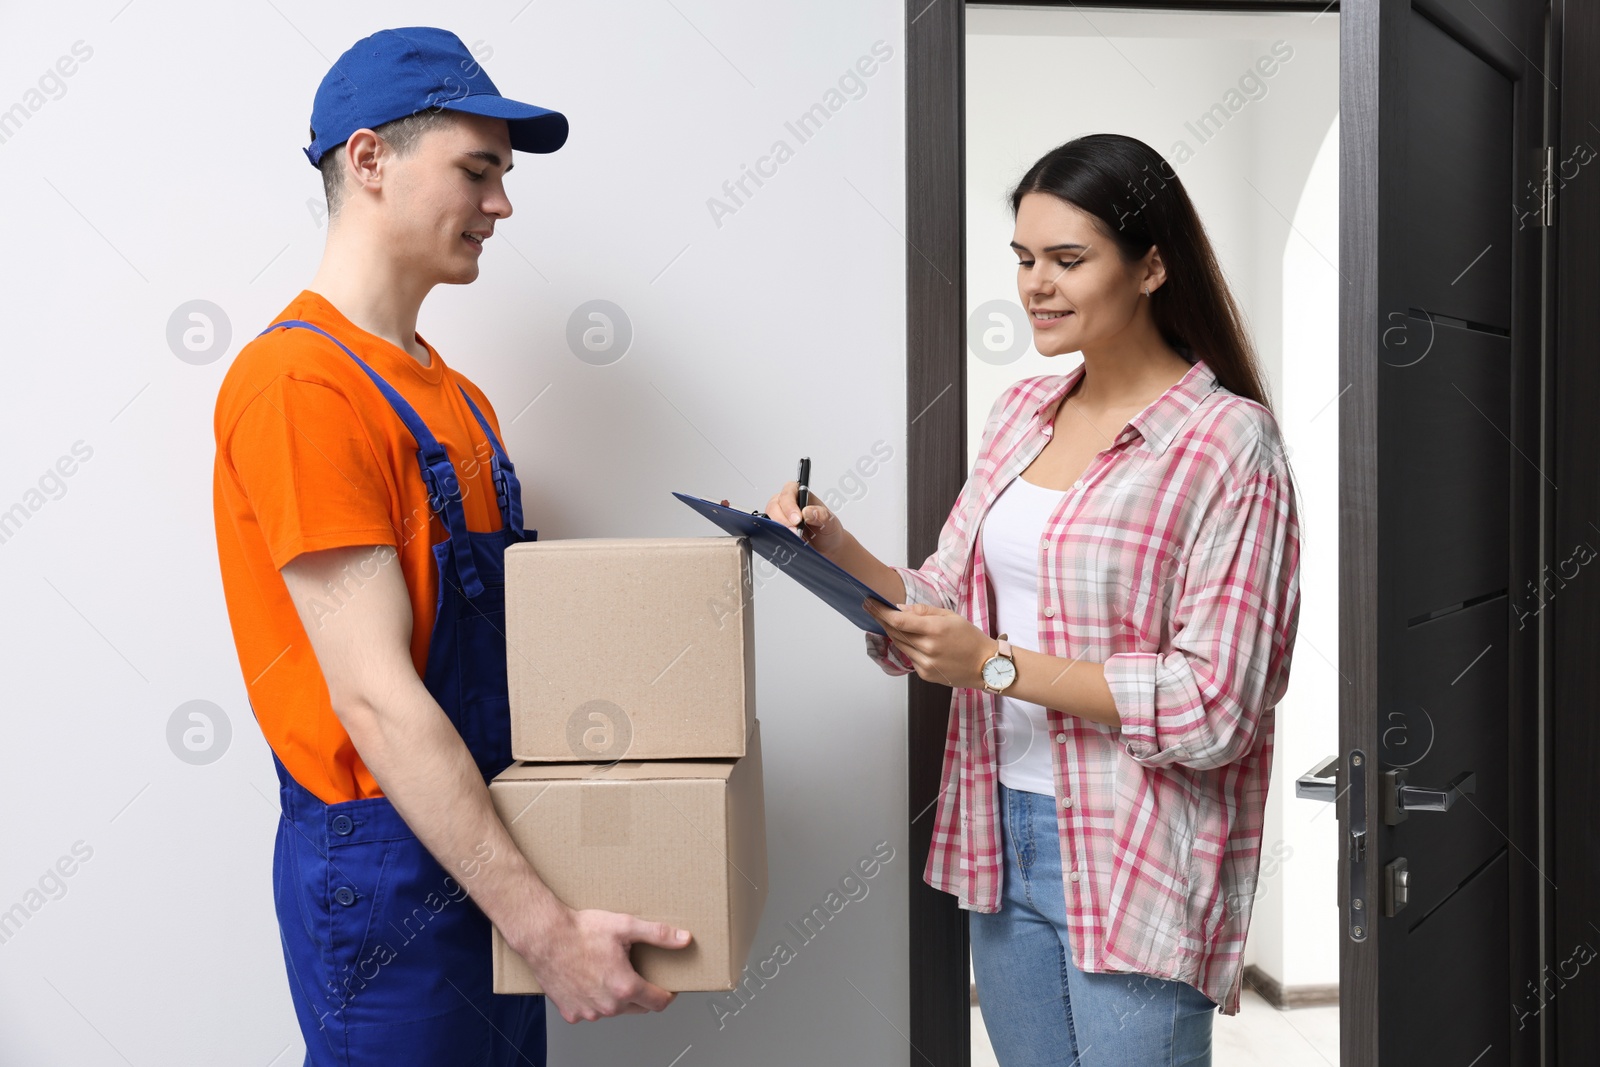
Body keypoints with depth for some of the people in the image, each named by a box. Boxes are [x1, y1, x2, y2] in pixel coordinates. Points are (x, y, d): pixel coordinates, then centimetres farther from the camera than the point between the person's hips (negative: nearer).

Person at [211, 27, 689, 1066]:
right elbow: (374, 693, -23)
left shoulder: (455, 395, 10)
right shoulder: (299, 382, -17)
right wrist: (547, 927, -23)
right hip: (382, 865, -8)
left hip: (481, 842, 8)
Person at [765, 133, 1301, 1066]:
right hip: (1002, 834, 7)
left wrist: (996, 665, -21)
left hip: (1130, 862, -6)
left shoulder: (1228, 442, -14)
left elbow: (1215, 706, -18)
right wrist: (839, 552, -9)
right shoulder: (1024, 412, 7)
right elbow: (949, 602, 9)